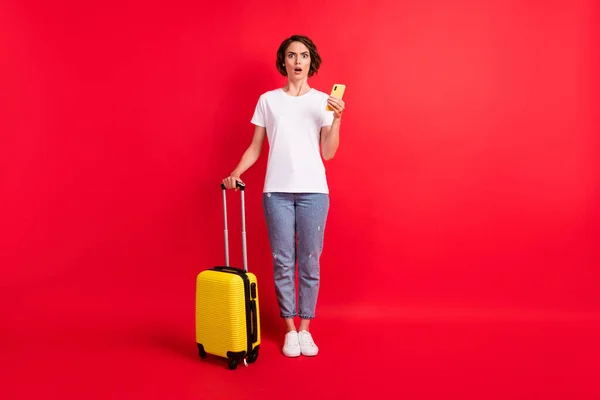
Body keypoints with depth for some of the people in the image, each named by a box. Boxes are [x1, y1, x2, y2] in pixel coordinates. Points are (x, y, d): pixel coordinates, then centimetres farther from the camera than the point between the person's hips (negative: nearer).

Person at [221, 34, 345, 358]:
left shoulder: (323, 101, 5)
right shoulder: (267, 100, 7)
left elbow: (328, 154, 0)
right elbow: (255, 146, 8)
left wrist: (337, 118, -12)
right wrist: (236, 172, -5)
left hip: (313, 191, 0)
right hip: (277, 191, 0)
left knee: (310, 262, 4)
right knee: (283, 261, 4)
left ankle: (305, 329, 19)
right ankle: (290, 330, 18)